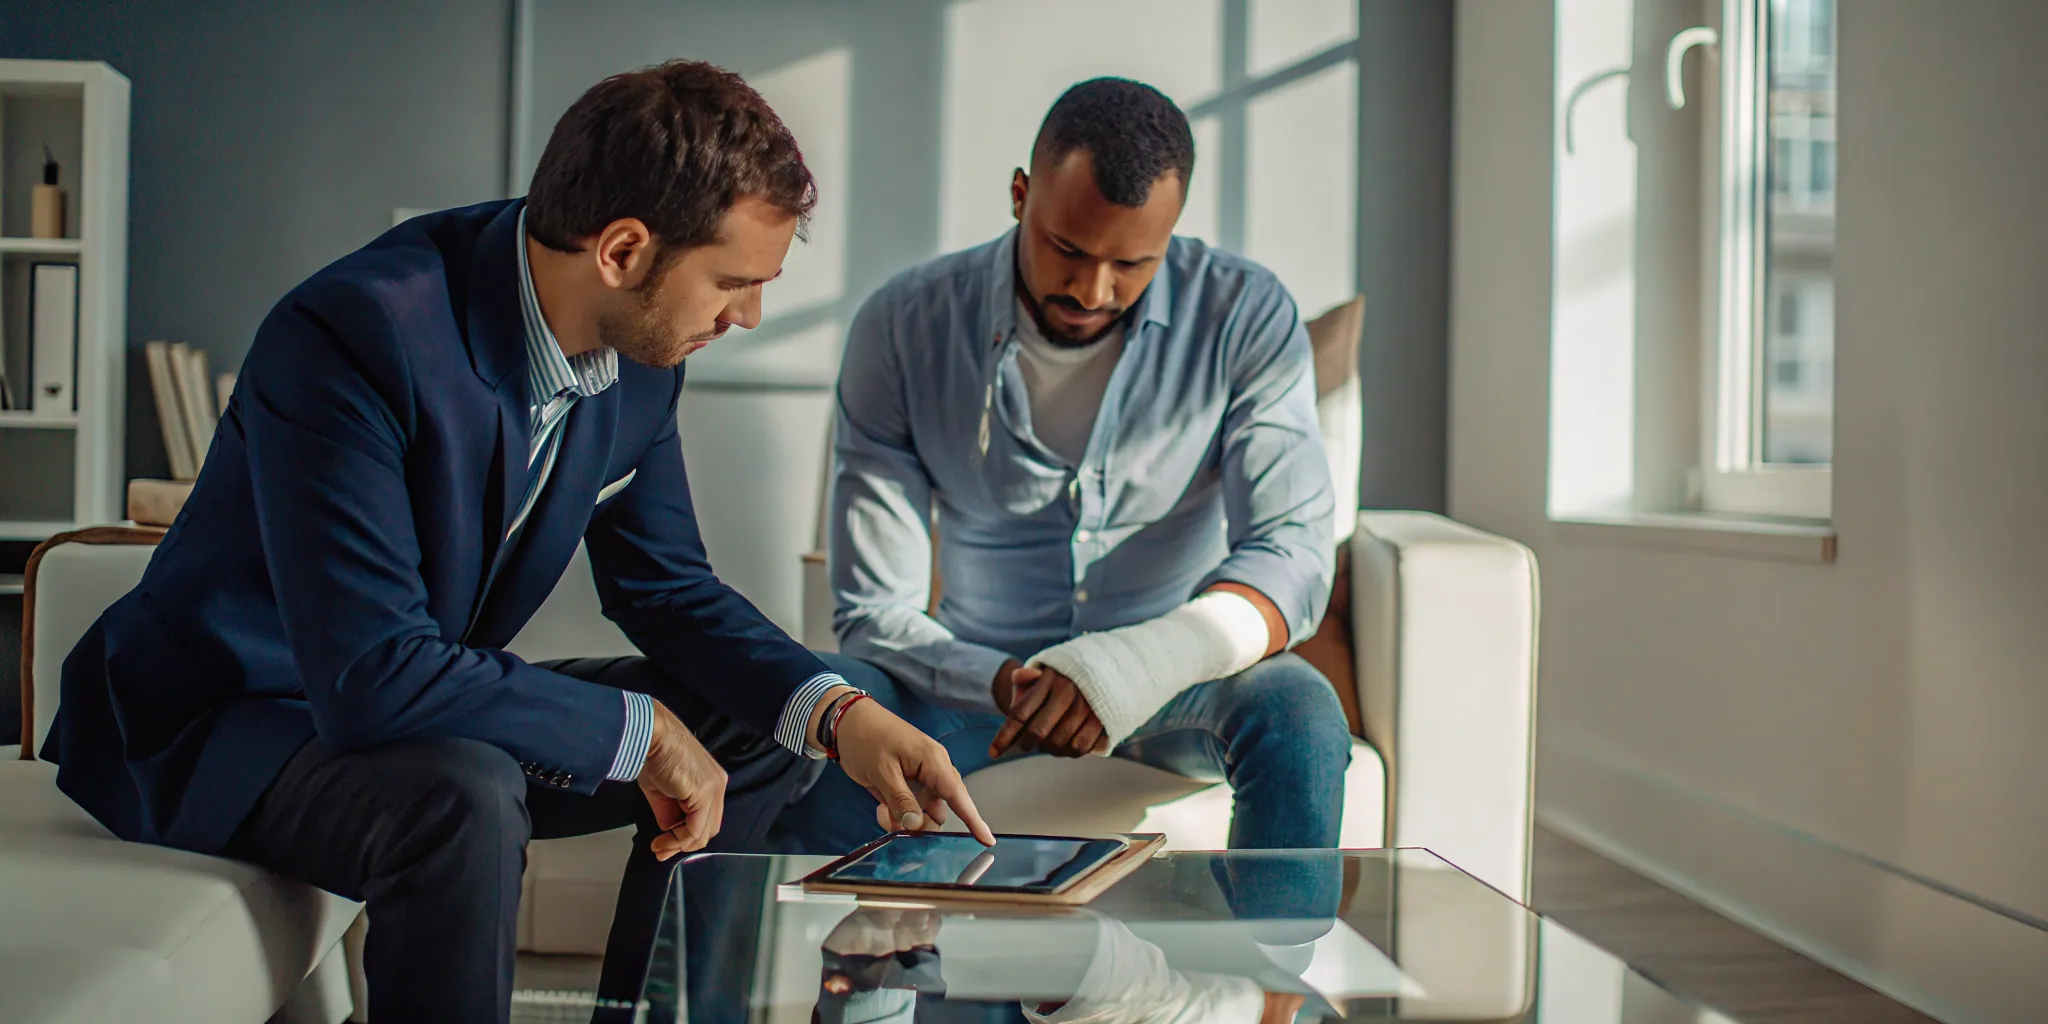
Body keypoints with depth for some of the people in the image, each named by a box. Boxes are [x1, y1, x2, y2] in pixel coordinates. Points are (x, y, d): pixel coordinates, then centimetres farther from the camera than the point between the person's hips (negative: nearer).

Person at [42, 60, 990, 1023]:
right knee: (464, 798, -37)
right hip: (219, 726, -7)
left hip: (430, 701, 8)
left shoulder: (639, 349, -7)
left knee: (758, 728, 4)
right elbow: (371, 679, -35)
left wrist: (838, 713, -12)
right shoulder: (352, 334, -31)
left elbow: (667, 587, 4)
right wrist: (638, 729, -26)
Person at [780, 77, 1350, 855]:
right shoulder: (902, 328, -11)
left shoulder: (1247, 318, -10)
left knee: (1299, 713, -33)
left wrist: (1146, 661, -39)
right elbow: (873, 611, -11)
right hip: (984, 668, 1)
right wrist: (1010, 686, -33)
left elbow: (1292, 553, -18)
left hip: (1179, 677, 0)